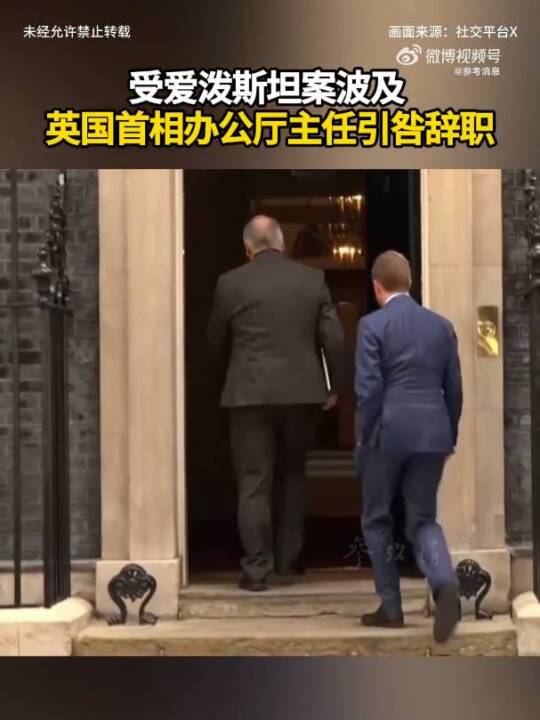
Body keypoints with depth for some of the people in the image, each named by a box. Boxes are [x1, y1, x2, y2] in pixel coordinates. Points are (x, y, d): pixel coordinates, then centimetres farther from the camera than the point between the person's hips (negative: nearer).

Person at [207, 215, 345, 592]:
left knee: (254, 484, 2)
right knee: (292, 476, 18)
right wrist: (333, 386, 12)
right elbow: (334, 338, 0)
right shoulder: (313, 279, 1)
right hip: (302, 391, 2)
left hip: (249, 394, -2)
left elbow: (216, 342, 8)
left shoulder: (231, 283, -3)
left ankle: (257, 568, 0)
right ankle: (289, 559, 22)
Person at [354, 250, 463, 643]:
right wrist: (450, 438, 18)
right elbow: (454, 389, 10)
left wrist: (364, 437, -1)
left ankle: (391, 607, 13)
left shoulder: (373, 325, -5)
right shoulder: (442, 325, 9)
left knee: (377, 520, 12)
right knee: (423, 520, 10)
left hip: (388, 433, -4)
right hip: (432, 435, 4)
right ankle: (446, 584, -16)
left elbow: (368, 388, -11)